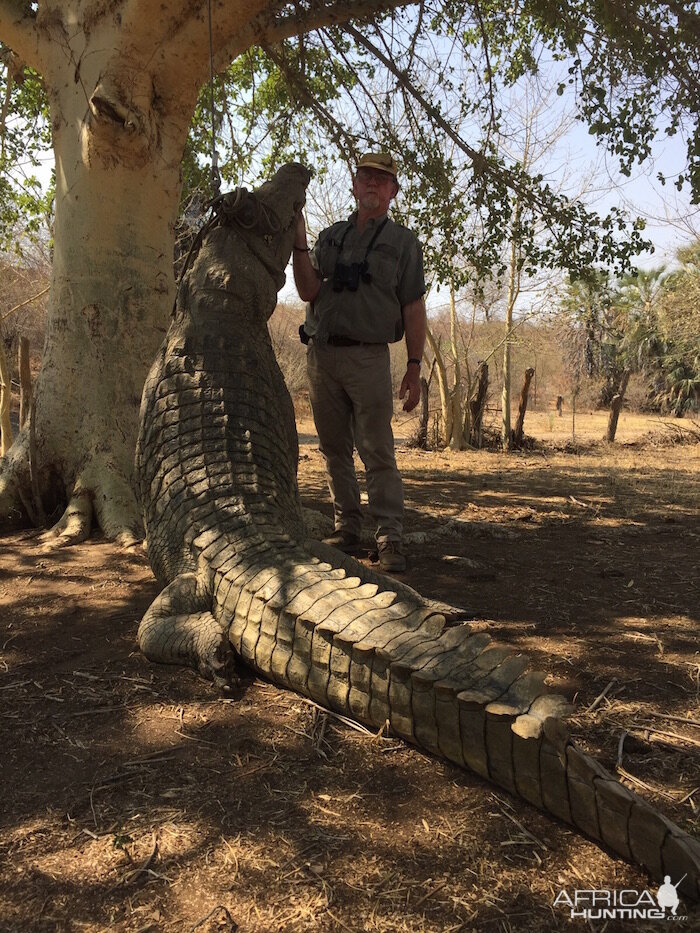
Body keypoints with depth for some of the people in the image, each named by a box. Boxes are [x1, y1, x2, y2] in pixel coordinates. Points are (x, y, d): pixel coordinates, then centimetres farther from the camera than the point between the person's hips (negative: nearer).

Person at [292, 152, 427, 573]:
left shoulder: (403, 242, 9)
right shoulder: (330, 236, 18)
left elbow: (413, 309, 2)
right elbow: (309, 291, 5)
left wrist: (414, 366, -5)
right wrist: (299, 243, -4)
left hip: (369, 356, -4)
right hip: (321, 353, 4)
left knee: (378, 451, -9)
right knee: (335, 450, 7)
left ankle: (391, 538, -6)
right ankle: (347, 531, 15)